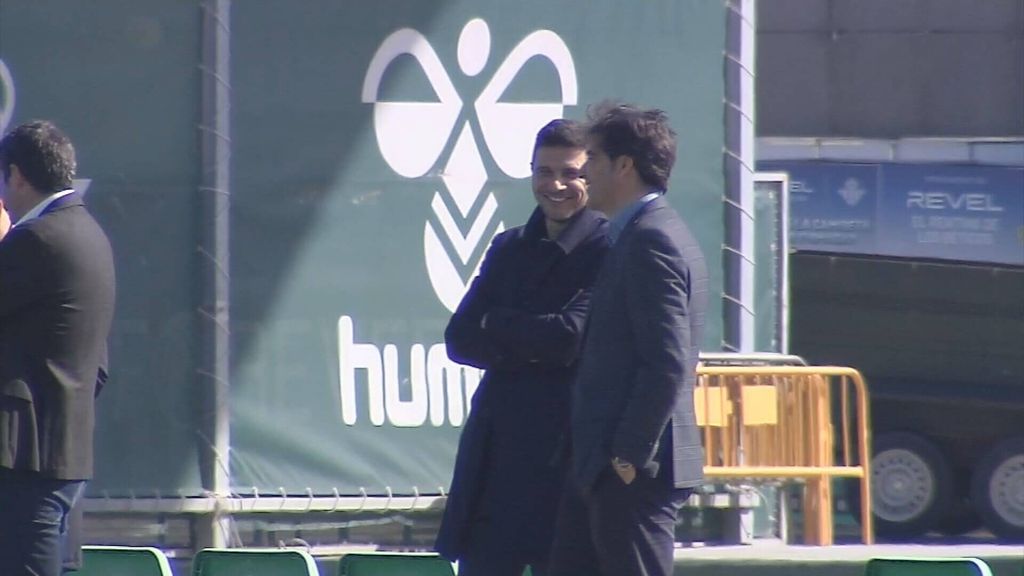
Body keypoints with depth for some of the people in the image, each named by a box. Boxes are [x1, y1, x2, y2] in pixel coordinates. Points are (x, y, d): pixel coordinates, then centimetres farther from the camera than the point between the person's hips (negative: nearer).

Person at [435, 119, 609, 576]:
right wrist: (529, 345, -10)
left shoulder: (607, 251, -6)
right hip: (495, 448, 7)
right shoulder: (509, 248, 16)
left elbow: (570, 337, -17)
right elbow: (460, 340, 8)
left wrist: (495, 325, -2)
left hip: (564, 448, -7)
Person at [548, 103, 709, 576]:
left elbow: (668, 364, -21)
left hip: (633, 471, -10)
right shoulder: (641, 236, 18)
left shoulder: (650, 242, -14)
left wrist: (629, 455, -19)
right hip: (603, 465, 10)